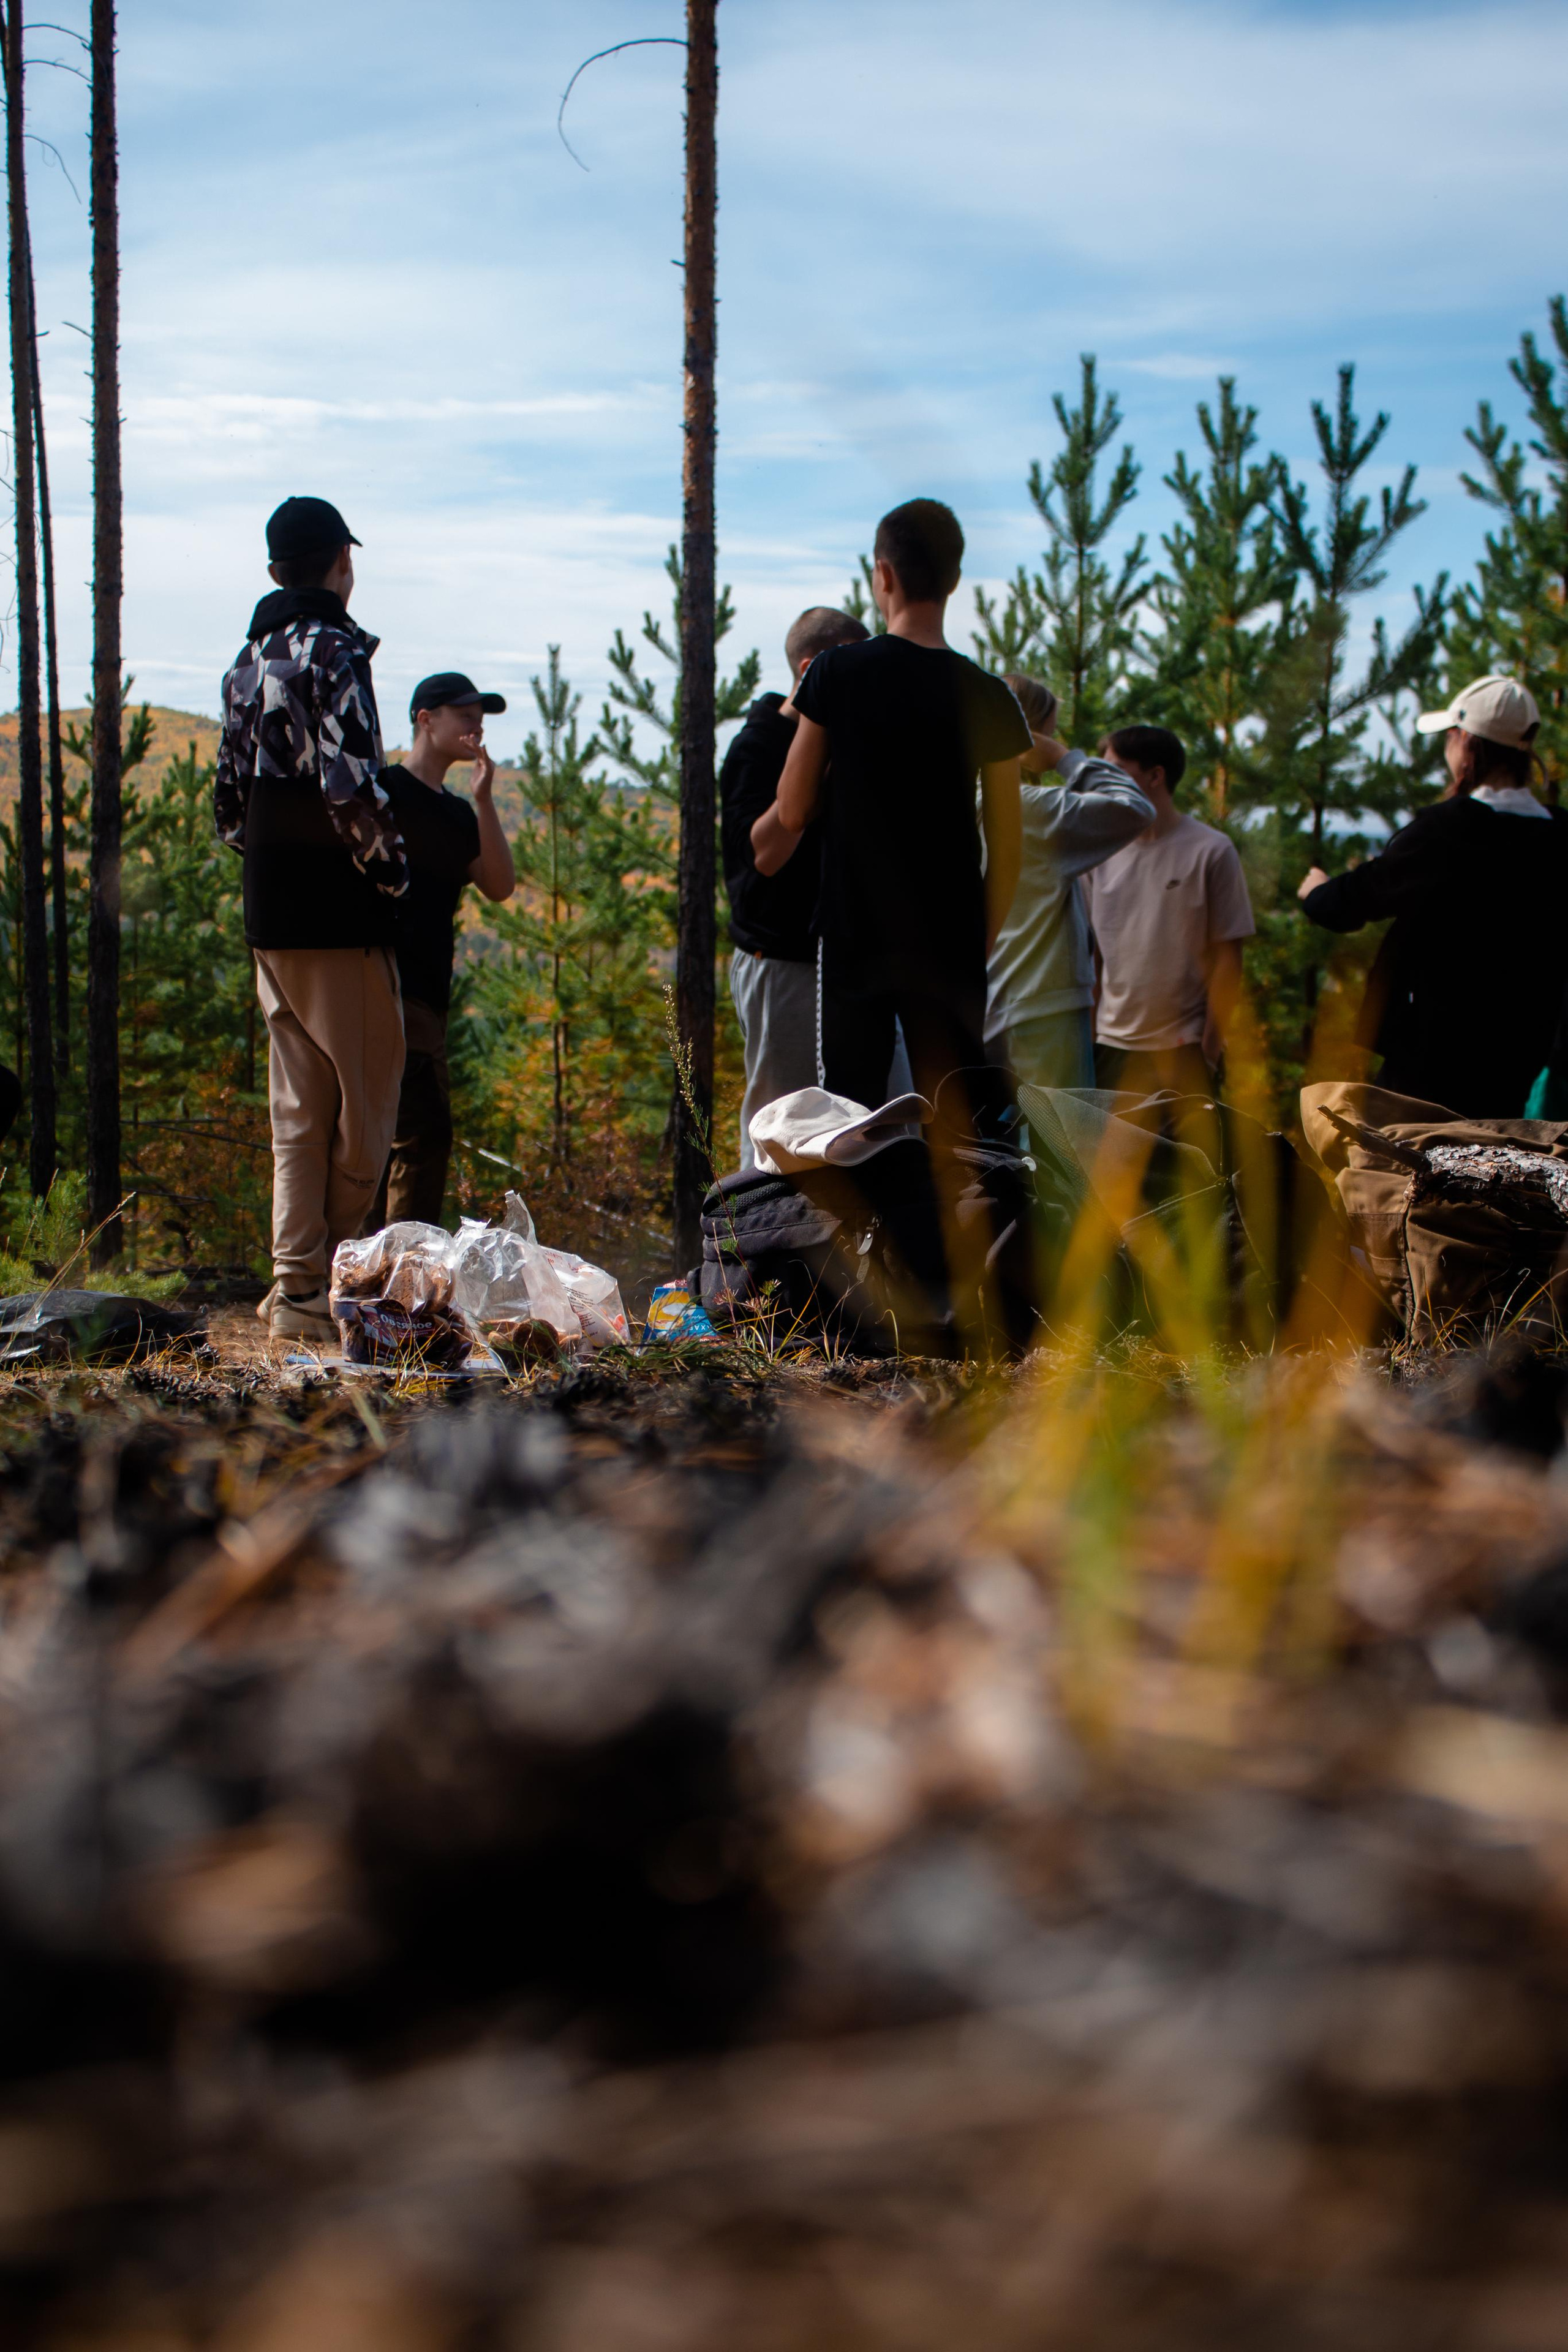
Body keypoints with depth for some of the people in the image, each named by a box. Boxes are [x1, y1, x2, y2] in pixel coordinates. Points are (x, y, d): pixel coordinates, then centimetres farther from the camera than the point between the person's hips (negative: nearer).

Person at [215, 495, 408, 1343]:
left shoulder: (249, 660, 14)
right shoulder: (333, 651, -11)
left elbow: (228, 801, 16)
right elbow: (351, 788, -21)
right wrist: (391, 872, -9)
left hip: (270, 915, 8)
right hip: (339, 917, -8)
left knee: (299, 1108, 12)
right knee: (365, 1108, 0)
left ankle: (297, 1283, 13)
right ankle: (317, 1287, 3)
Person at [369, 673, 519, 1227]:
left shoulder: (459, 813, 19)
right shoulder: (384, 791, -3)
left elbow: (500, 887, 7)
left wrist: (484, 799, 0)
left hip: (429, 994, 8)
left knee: (400, 1137, 10)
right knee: (425, 1129, -16)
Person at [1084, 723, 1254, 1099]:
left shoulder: (1211, 852, -4)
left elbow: (1227, 956, -3)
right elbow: (1087, 949, 11)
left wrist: (1211, 1044, -7)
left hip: (1184, 1050, -4)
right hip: (1112, 1043, 4)